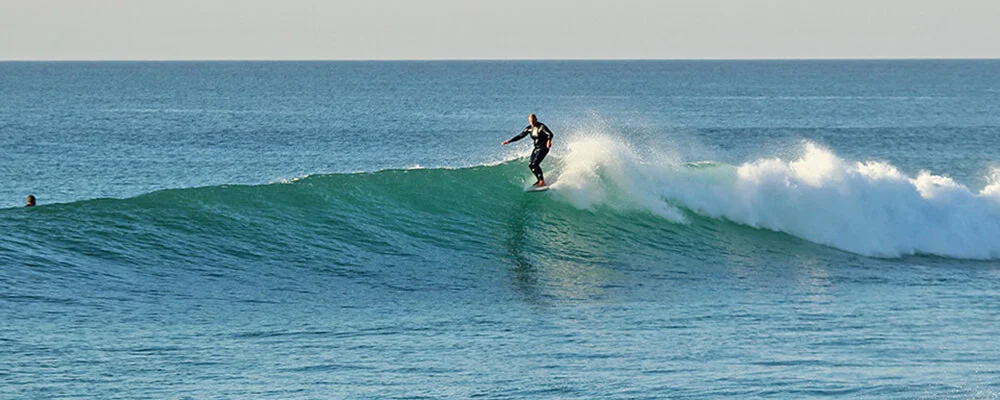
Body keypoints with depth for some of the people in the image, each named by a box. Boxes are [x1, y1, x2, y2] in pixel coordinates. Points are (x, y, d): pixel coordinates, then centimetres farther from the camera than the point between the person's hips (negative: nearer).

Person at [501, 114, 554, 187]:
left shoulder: (541, 127, -17)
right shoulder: (529, 128, 3)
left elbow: (550, 134, -27)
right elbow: (520, 136, 11)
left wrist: (549, 140, -50)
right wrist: (509, 141, 7)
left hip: (543, 147, -8)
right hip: (536, 148, 8)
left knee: (535, 164, -20)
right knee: (531, 165, 2)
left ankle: (542, 182, -17)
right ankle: (540, 180, 13)